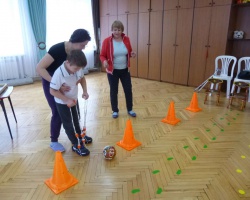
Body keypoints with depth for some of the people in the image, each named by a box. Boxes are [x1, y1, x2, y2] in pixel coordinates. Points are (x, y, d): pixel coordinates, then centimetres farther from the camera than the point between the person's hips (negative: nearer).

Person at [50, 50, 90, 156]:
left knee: (76, 120, 24)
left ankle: (80, 137, 44)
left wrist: (85, 91, -12)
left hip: (74, 100, 6)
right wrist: (67, 100, -30)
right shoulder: (59, 73, -34)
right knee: (68, 124, 9)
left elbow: (82, 78, 2)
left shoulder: (78, 68, -18)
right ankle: (76, 145, 23)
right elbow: (53, 91, -28)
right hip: (62, 103, -5)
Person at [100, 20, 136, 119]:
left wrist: (132, 54, -10)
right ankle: (115, 111, 28)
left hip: (125, 70, 3)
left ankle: (130, 110, 30)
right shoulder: (107, 41, -11)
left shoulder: (126, 39, -1)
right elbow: (102, 55, -6)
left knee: (128, 90, 10)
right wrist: (104, 61, -28)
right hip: (112, 71, -3)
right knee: (113, 91, 9)